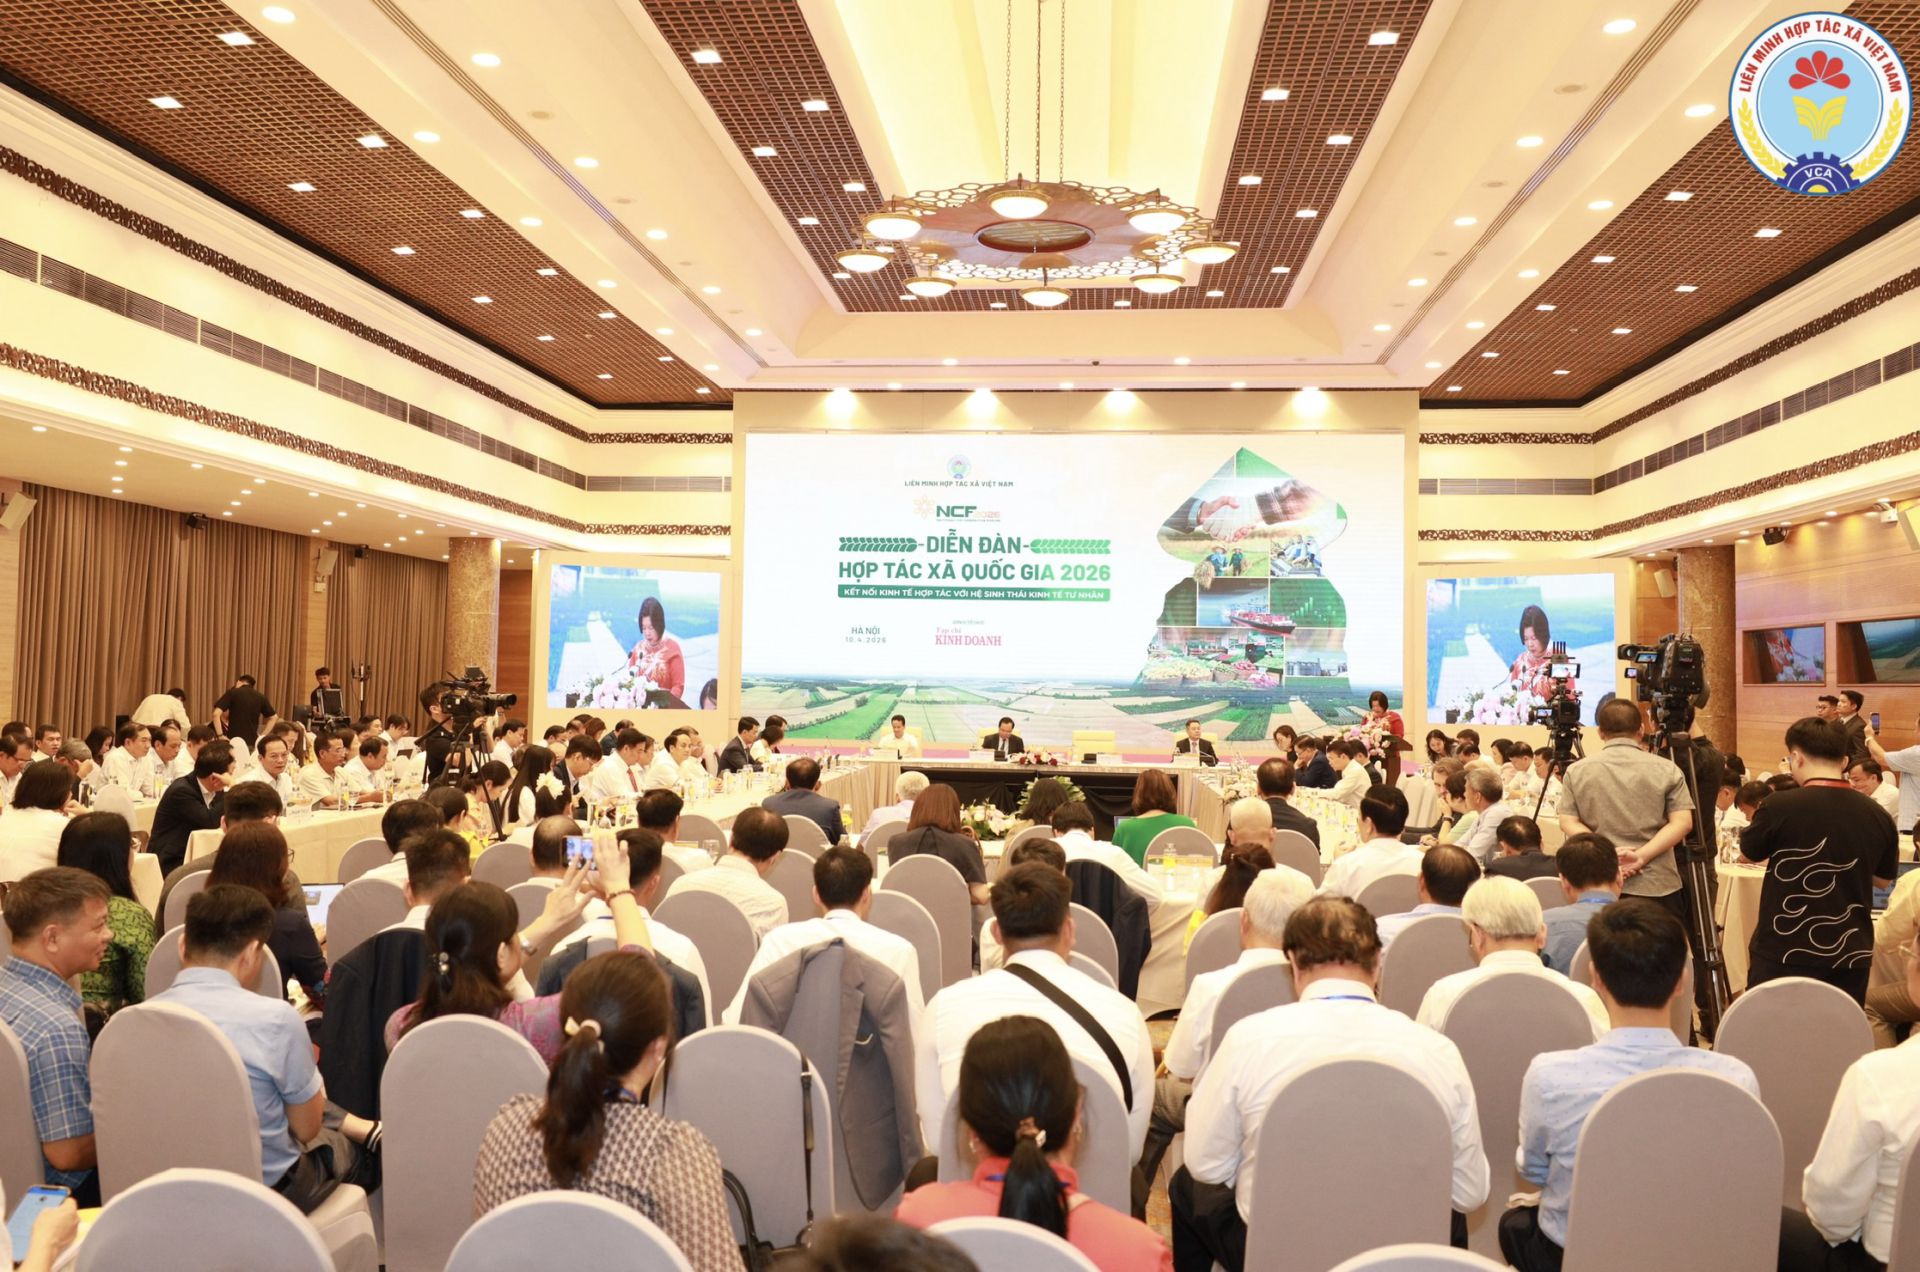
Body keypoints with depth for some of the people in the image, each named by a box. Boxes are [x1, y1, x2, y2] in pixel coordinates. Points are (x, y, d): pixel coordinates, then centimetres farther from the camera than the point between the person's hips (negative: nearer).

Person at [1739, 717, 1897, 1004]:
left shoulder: (1779, 807, -15)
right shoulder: (1878, 816, -1)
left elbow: (1747, 854, 5)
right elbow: (1884, 880, 16)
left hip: (1783, 955, -4)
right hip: (1850, 957, 4)